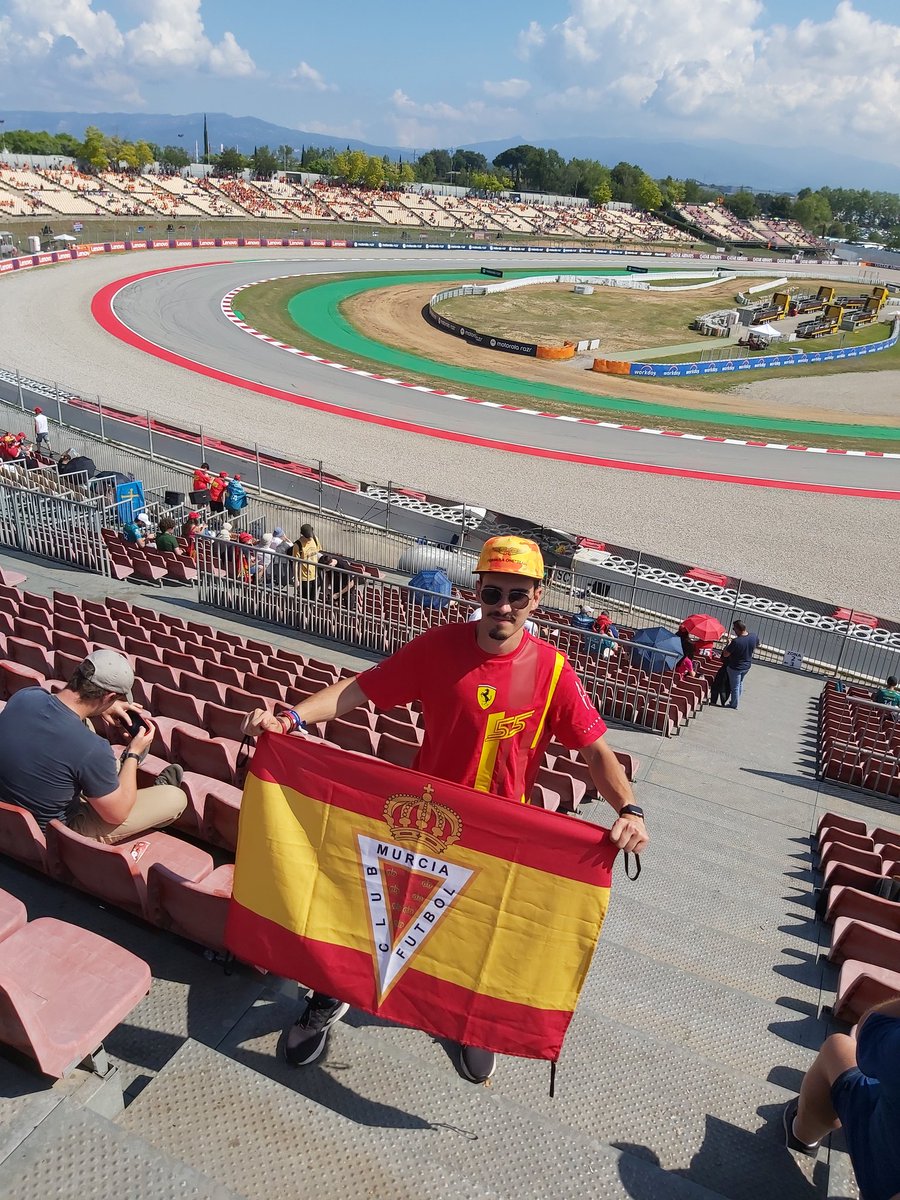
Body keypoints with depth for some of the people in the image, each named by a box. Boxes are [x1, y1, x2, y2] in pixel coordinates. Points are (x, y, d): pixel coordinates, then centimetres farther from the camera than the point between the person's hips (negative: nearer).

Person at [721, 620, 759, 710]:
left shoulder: (736, 641, -34)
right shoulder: (754, 637, -16)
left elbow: (725, 654, -24)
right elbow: (756, 645, 8)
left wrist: (729, 644, -10)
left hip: (735, 668, -6)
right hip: (747, 666, 6)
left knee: (735, 687, 14)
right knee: (740, 683, 29)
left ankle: (734, 705, 32)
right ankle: (736, 700, 45)